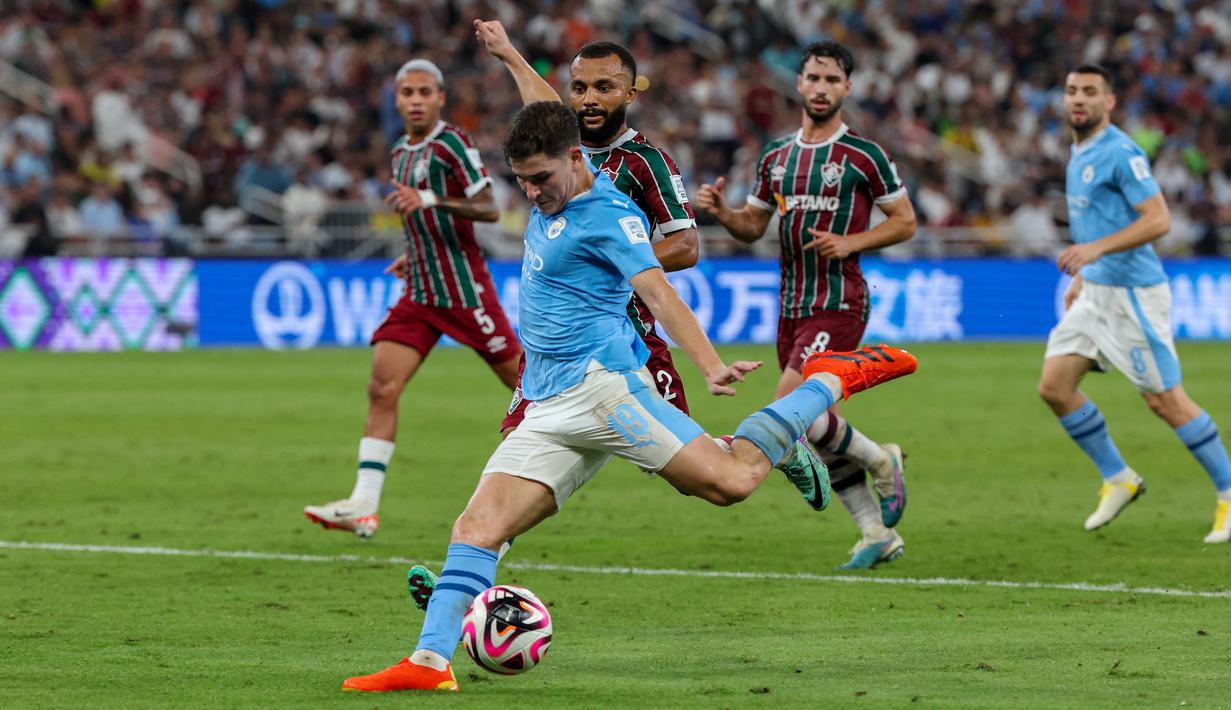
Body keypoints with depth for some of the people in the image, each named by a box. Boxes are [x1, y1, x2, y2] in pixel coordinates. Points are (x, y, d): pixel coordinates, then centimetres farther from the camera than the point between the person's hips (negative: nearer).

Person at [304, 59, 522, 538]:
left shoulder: (452, 144, -11)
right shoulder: (401, 153, 14)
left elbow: (488, 209, -20)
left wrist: (429, 200, -31)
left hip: (465, 291, -7)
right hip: (420, 295, 7)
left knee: (521, 381, 2)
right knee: (382, 387, -8)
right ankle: (364, 505, -13)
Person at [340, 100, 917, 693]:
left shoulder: (609, 216, -8)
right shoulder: (552, 198, 16)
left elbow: (658, 293, -22)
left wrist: (711, 367, -33)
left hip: (600, 384, -8)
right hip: (548, 412, 8)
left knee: (732, 480, -15)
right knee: (477, 527, -6)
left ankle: (831, 382, 4)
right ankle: (430, 661, -13)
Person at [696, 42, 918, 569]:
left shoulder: (863, 155, -5)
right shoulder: (775, 158, 12)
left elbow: (905, 222, -1)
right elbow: (752, 227, 19)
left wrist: (850, 242, -16)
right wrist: (720, 211, -2)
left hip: (839, 303, -7)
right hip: (792, 305, 7)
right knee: (816, 430, 6)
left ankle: (881, 460, 2)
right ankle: (878, 533, 15)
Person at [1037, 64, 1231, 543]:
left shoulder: (1120, 153, -14)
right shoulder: (1079, 154, 14)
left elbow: (1158, 220, -21)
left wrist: (1095, 250, -28)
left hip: (1133, 293, -9)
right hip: (1095, 292, 9)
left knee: (1164, 400, -6)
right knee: (1054, 386, 0)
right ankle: (1118, 480, 13)